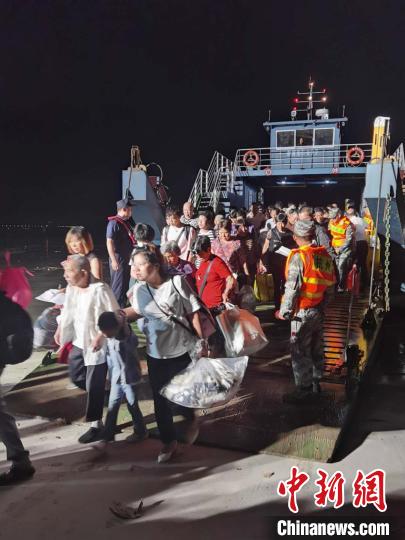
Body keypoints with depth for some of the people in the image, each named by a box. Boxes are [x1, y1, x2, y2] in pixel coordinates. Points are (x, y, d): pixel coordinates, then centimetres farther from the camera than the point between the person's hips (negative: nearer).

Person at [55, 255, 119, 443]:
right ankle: (97, 396, 49)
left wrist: (100, 336, -27)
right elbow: (68, 310, 13)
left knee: (94, 386, 3)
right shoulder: (71, 287, -4)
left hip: (97, 345, -8)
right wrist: (60, 330, 8)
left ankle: (96, 425, 22)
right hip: (79, 341, 8)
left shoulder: (100, 290, -27)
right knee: (75, 376, 21)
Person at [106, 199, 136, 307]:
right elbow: (109, 242, -20)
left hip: (126, 258, 9)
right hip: (118, 258, -9)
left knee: (125, 284, 17)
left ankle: (122, 307, 29)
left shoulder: (125, 222, 13)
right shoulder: (114, 223, -14)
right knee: (118, 286, -3)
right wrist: (114, 260, -24)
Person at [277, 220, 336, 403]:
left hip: (303, 312, -7)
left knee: (300, 352, 3)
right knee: (316, 348, 19)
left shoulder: (298, 257, -18)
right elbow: (330, 285, 7)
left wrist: (284, 311, -12)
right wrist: (323, 302, 18)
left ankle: (303, 389, 10)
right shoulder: (324, 255, 2)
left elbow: (292, 288, -20)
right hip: (319, 310, 7)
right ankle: (316, 382, 33)